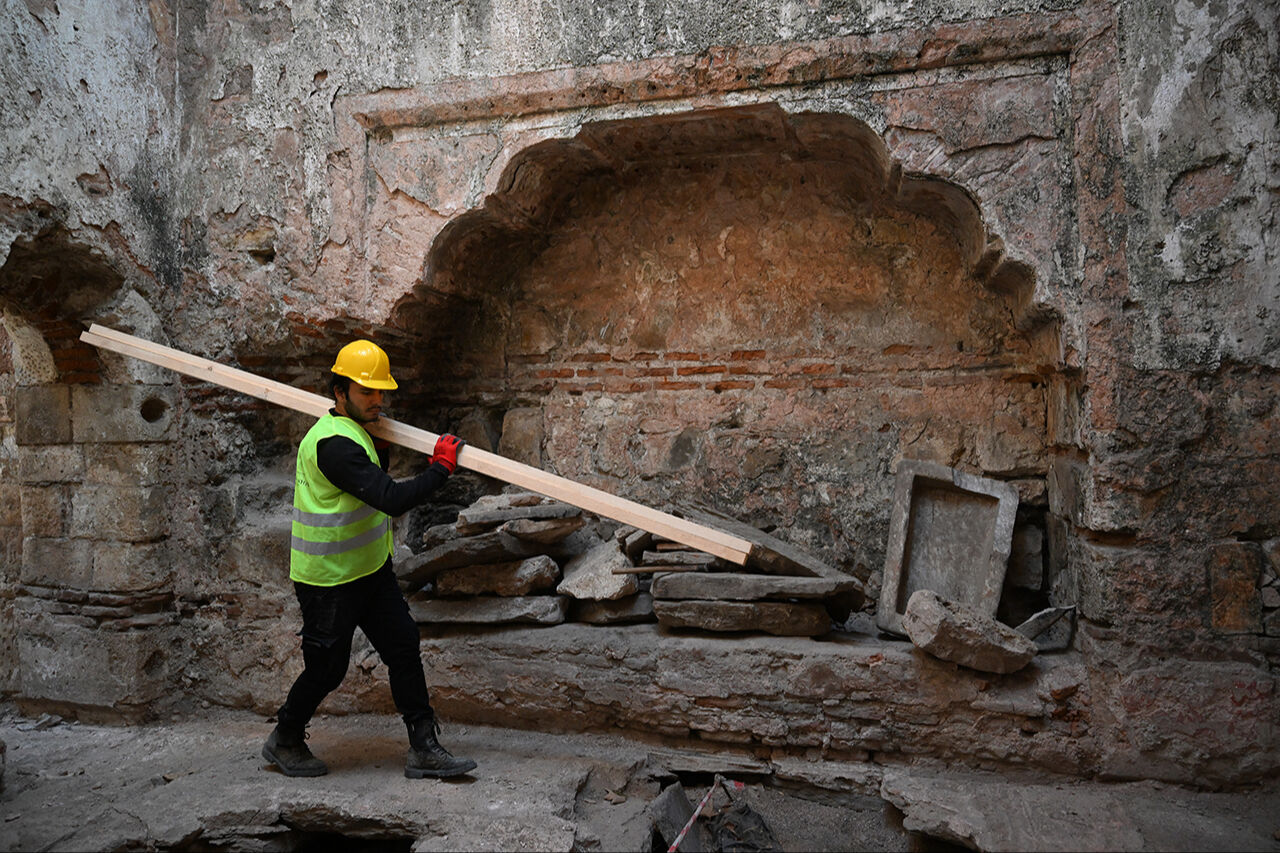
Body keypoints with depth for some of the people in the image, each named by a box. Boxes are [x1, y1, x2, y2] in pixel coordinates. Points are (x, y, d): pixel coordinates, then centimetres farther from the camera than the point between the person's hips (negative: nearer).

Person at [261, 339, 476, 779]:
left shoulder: (354, 433, 8)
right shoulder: (333, 444, -25)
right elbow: (392, 499, -33)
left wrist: (380, 449, 7)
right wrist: (441, 466, -22)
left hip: (371, 569, 9)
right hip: (329, 580, -9)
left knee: (404, 647, 5)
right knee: (327, 668, 7)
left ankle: (424, 750, 13)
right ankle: (284, 741, 34)